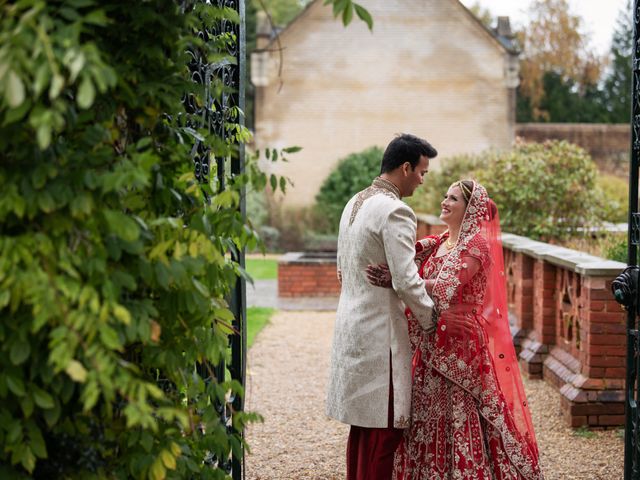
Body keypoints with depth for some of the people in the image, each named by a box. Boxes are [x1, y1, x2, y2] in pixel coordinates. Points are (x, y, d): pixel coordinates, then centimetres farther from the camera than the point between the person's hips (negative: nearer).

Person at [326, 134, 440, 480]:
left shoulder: (354, 203, 12)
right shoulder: (395, 211, -16)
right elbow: (407, 280, -18)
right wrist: (429, 321, -5)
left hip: (351, 325, 9)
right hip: (379, 333, -9)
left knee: (363, 422, 16)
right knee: (384, 427, -2)